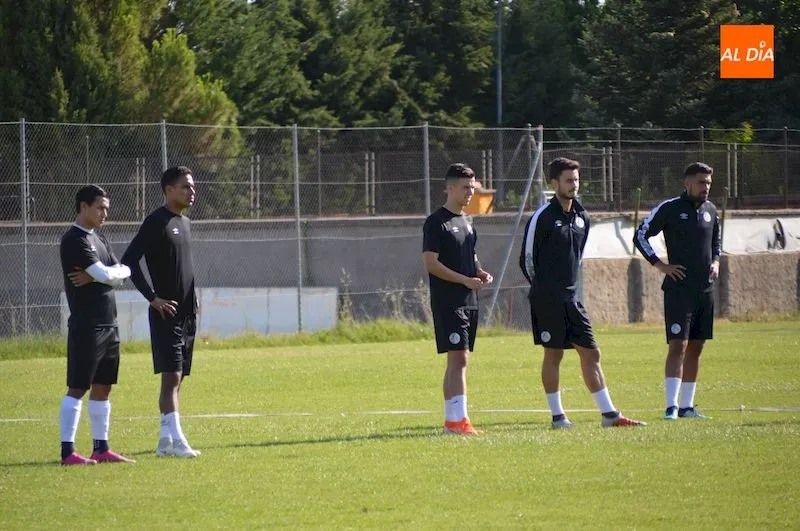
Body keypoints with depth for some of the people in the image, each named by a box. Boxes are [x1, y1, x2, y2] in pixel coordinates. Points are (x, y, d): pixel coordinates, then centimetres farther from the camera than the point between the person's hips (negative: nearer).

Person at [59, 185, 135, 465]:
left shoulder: (99, 238, 16)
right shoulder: (75, 240, -12)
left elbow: (123, 273, 6)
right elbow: (105, 274, -21)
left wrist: (94, 277, -11)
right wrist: (108, 274, 1)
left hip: (108, 324, 9)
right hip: (86, 325, -9)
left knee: (103, 387, 11)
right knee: (77, 388, -8)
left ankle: (101, 448, 16)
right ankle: (67, 451, -8)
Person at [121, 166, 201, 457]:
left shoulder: (184, 223, 15)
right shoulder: (156, 222, -11)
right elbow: (129, 261, -16)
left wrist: (192, 298, 14)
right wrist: (153, 298, -17)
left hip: (187, 313, 8)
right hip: (166, 312, -8)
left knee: (176, 379, 9)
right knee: (171, 376, -13)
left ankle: (165, 440, 13)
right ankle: (176, 441, -19)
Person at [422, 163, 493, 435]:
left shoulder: (467, 221, 18)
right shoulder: (436, 223, -8)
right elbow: (431, 264, -14)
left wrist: (481, 273, 5)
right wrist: (466, 280, -18)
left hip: (469, 301, 8)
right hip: (448, 302, -8)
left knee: (457, 362, 8)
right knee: (458, 359, -14)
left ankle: (451, 419, 11)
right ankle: (458, 419, -16)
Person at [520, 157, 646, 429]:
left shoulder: (581, 216, 11)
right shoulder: (543, 217, -10)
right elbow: (527, 258, -5)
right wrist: (543, 287, 5)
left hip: (572, 298, 6)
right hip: (547, 299, -6)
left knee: (591, 353, 4)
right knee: (553, 355, 0)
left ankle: (609, 415, 4)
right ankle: (558, 416, 7)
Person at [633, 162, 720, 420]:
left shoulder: (710, 210, 12)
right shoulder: (669, 209, -6)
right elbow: (640, 236, -2)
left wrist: (716, 261, 10)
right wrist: (660, 265, -9)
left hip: (705, 290, 6)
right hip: (678, 289, -6)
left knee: (695, 348, 9)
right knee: (678, 346, -13)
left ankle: (687, 406, 15)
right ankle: (671, 407, -15)